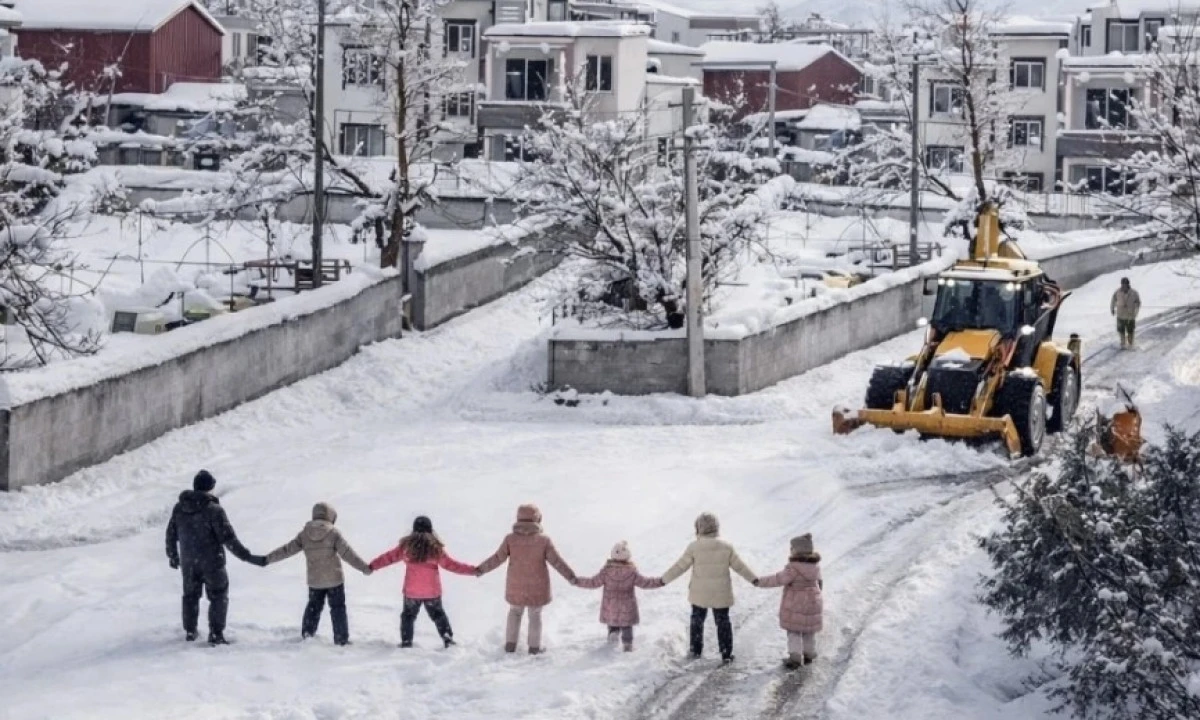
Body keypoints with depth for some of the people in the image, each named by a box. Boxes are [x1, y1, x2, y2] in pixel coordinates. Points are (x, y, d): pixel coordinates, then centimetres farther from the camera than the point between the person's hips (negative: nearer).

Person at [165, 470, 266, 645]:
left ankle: (190, 631, 31)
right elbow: (228, 538, -21)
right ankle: (216, 634, 6)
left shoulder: (179, 508, -3)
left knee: (190, 595, 22)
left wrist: (172, 555, 23)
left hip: (188, 563, 5)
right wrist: (249, 557, -17)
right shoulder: (214, 510, -19)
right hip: (212, 563, -5)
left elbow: (171, 534, 7)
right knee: (218, 597, 10)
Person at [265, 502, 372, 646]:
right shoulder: (333, 533, -11)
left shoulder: (304, 534, -2)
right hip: (334, 579, -3)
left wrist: (267, 559, 10)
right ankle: (341, 639, 5)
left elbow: (287, 550, 1)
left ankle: (307, 634, 15)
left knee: (313, 606, 20)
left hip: (314, 580, 3)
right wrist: (365, 568, -9)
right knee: (338, 607, 6)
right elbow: (347, 553, -14)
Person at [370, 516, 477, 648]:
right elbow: (450, 564, -5)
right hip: (432, 591, 0)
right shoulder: (435, 548, -9)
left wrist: (372, 566, 13)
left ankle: (406, 641, 14)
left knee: (408, 615, 18)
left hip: (411, 591, 0)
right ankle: (448, 638, 10)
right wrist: (472, 570, 3)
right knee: (438, 615, 18)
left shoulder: (407, 546, -7)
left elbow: (390, 557, 1)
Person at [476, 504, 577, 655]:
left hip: (516, 586, 1)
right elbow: (556, 561, -10)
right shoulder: (544, 540, -13)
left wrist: (481, 569, 7)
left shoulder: (511, 539, -10)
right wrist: (571, 576, -1)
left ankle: (510, 644, 18)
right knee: (535, 615, 14)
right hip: (537, 587, -1)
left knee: (515, 612, 21)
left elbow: (497, 558, -7)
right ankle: (534, 647, 17)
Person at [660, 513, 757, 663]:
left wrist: (664, 579, 1)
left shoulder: (694, 547, -14)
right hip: (721, 594, 1)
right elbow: (739, 566, -1)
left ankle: (696, 651, 26)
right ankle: (726, 654, 13)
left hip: (699, 594, -1)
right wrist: (754, 579, 11)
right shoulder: (726, 547, -9)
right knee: (722, 622, 12)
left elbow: (680, 566, -9)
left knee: (697, 621, 19)